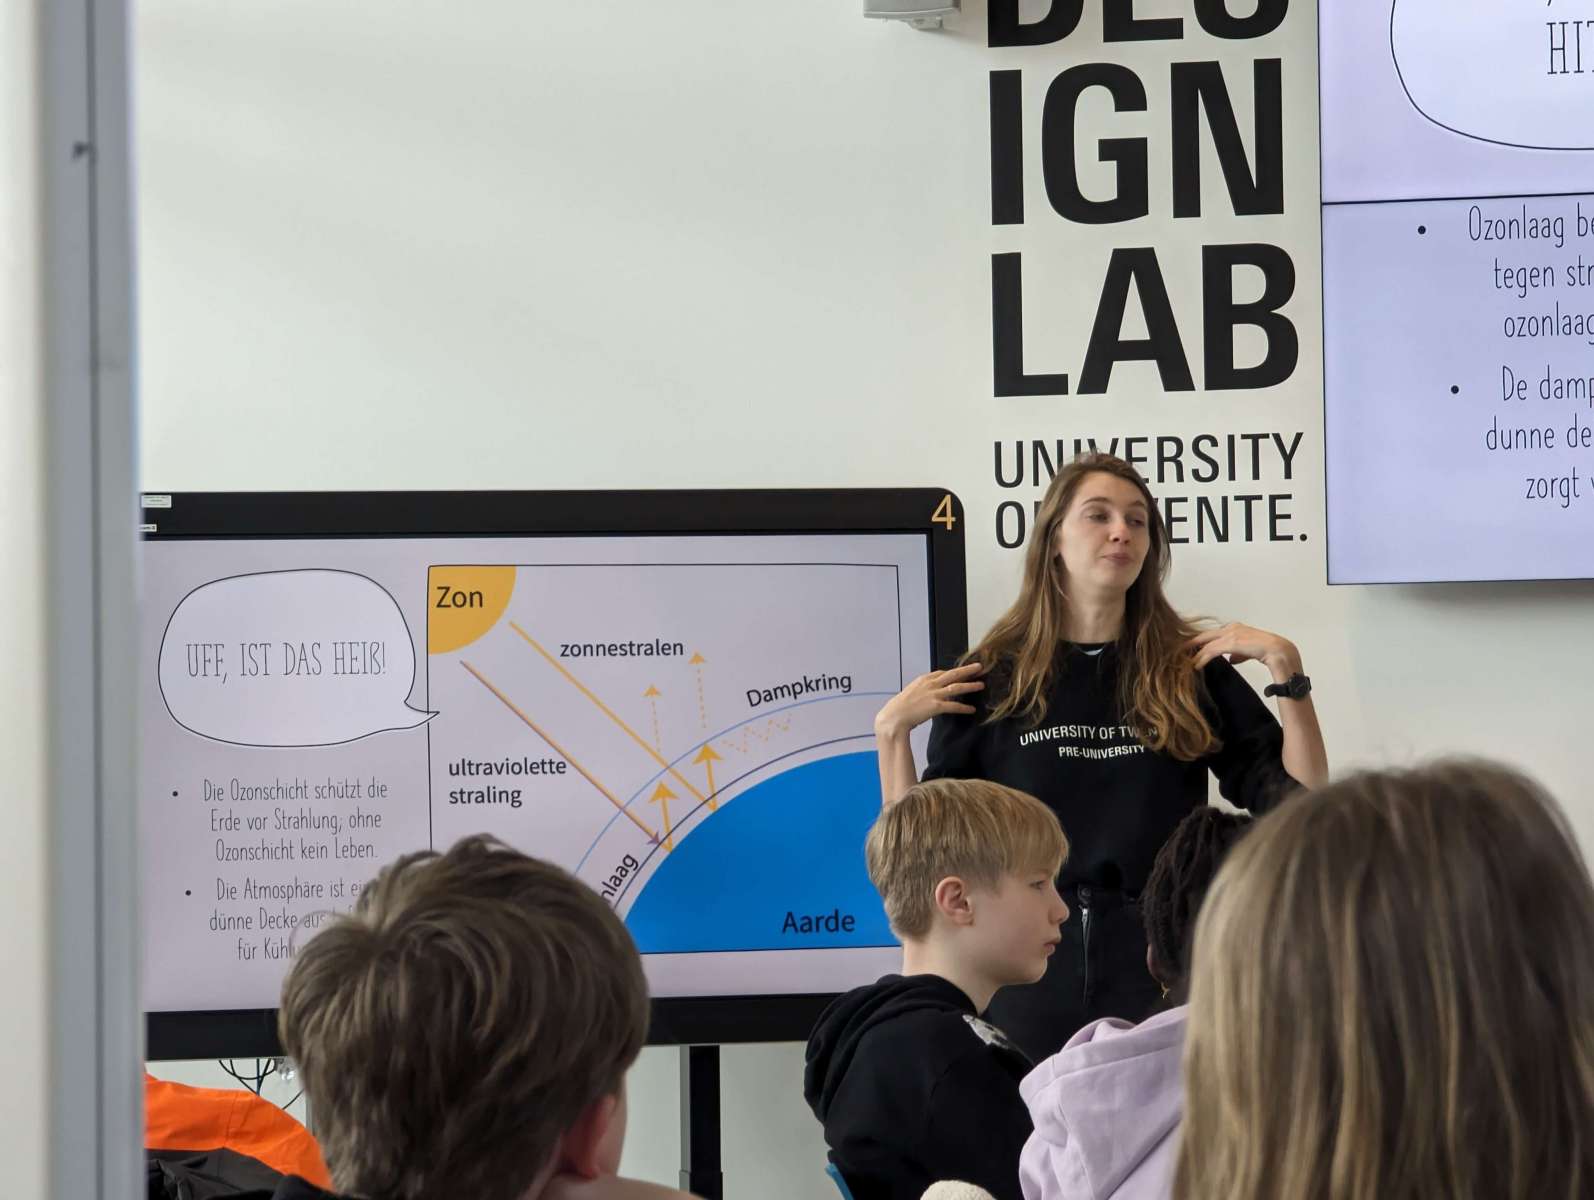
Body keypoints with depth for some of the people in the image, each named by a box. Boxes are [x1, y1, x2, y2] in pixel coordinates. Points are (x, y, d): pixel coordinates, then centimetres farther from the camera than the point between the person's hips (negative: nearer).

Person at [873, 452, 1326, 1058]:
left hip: (1161, 971, 0)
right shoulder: (992, 680, 4)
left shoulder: (1193, 671, 5)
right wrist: (892, 733, -6)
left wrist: (1287, 671, -6)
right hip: (1032, 979, 0)